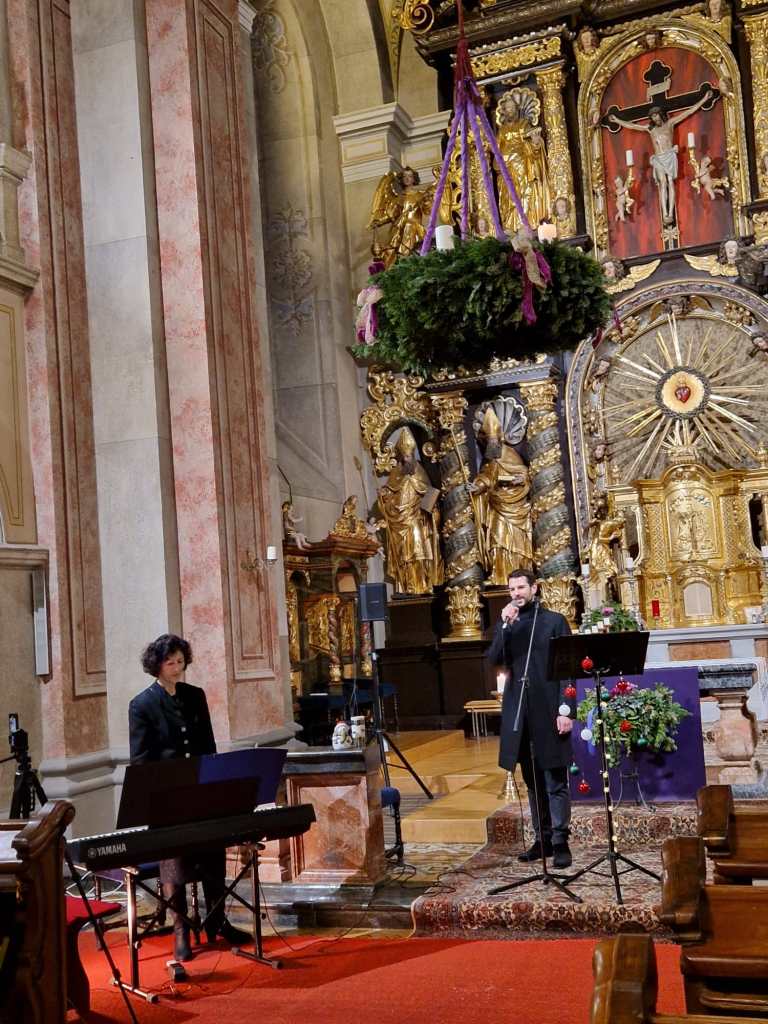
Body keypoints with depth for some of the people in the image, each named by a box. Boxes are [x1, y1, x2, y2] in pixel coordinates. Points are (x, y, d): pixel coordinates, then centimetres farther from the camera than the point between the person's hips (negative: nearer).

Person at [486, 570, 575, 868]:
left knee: (555, 780, -2)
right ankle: (542, 839, 16)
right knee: (532, 781, 9)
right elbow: (493, 659, -2)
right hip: (519, 712, 4)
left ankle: (560, 842, 3)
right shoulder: (506, 624, 13)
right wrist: (505, 625, -12)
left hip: (548, 710, -4)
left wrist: (566, 709, -12)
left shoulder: (554, 621, 1)